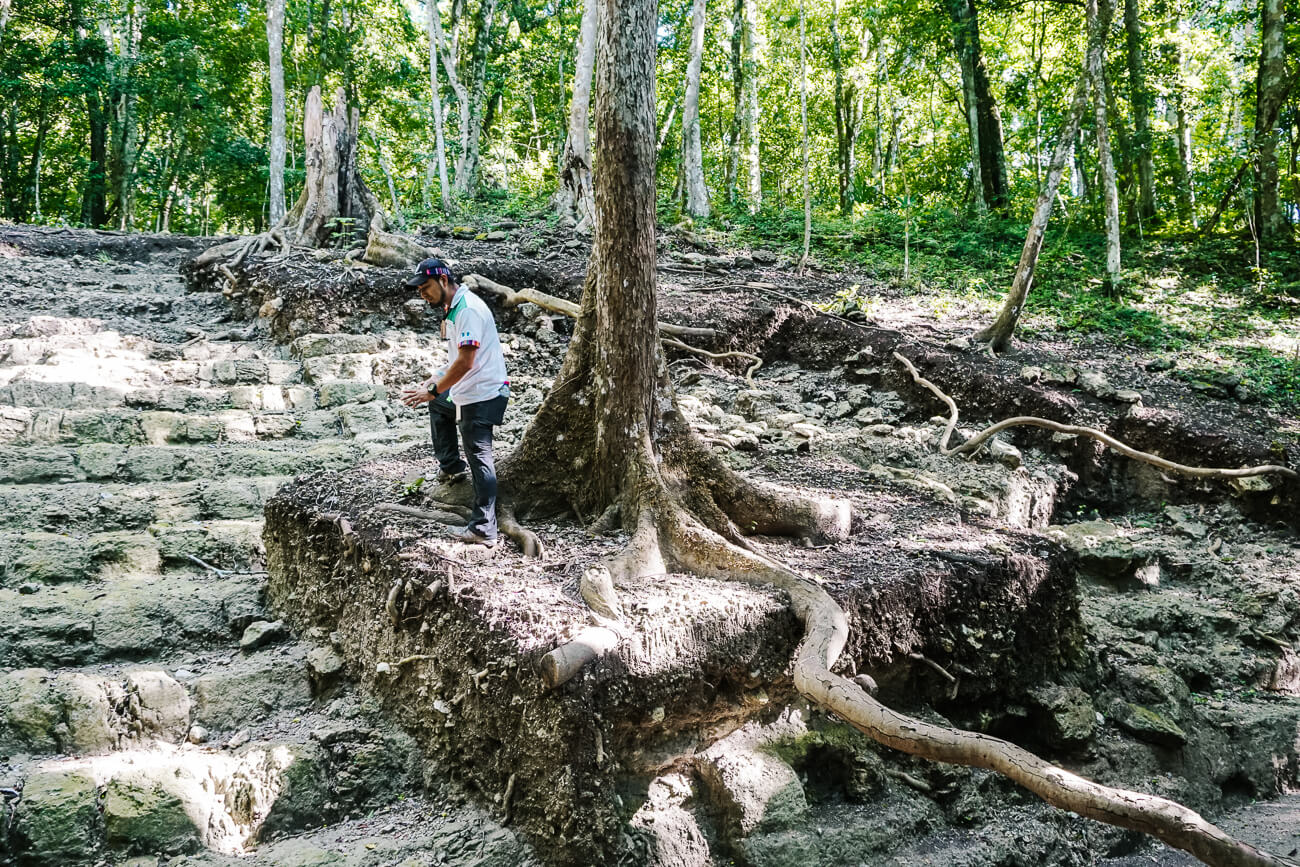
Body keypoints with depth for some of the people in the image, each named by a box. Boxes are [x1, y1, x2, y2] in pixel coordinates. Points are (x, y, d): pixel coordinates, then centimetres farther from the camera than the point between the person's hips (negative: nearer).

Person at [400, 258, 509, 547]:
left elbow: (466, 362, -24)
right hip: (465, 393, 11)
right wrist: (435, 380, 11)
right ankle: (451, 468, 43)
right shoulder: (452, 309, 13)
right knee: (437, 404, 34)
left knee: (479, 459, -10)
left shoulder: (469, 310, -20)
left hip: (482, 396, -11)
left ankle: (484, 530, -8)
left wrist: (433, 390, -18)